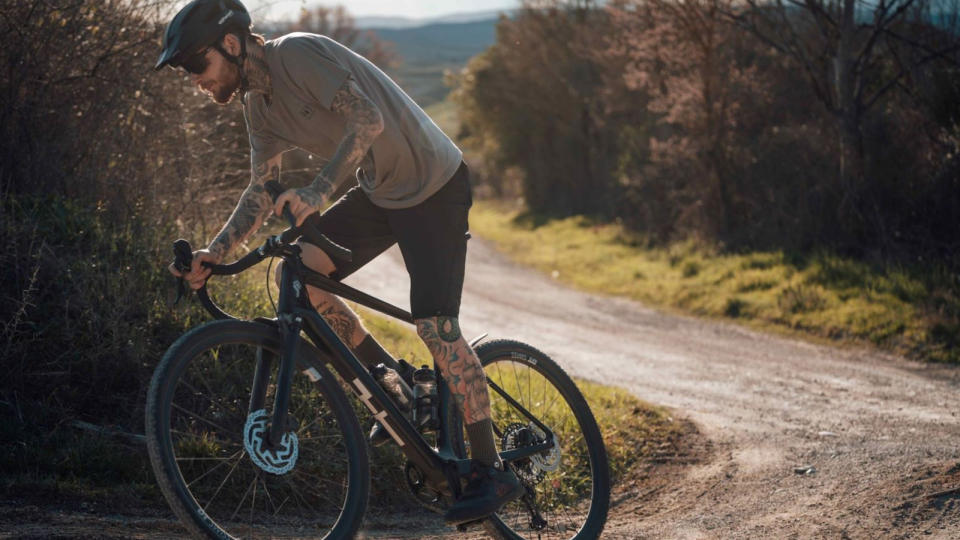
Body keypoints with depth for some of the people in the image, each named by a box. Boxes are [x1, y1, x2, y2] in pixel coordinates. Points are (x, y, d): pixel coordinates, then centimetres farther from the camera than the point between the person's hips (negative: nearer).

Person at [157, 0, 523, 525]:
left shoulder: (299, 53, -22)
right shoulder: (258, 106, 4)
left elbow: (368, 120, -32)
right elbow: (262, 191, 8)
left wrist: (317, 191, -42)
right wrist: (213, 252, -4)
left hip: (433, 185, -8)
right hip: (379, 191, 8)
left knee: (435, 325, -14)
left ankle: (491, 471, -4)